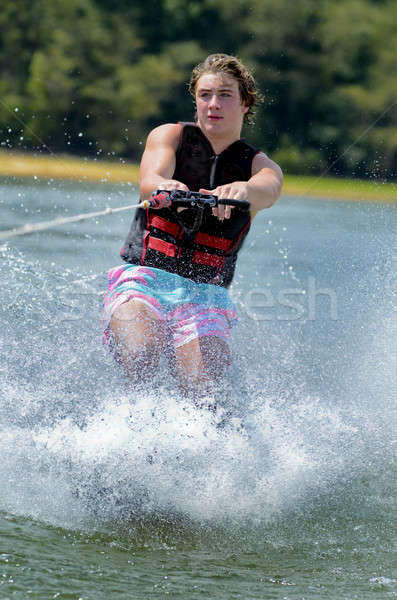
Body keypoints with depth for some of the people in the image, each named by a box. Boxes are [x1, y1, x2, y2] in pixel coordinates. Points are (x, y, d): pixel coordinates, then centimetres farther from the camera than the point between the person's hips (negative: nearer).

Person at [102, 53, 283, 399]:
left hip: (205, 294, 1)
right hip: (144, 278, -1)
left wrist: (241, 189, -42)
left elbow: (267, 191, -16)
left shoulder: (261, 166, 9)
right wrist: (168, 188, -39)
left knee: (199, 385, -26)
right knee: (140, 357, -31)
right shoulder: (171, 137, 8)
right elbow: (150, 181, -13)